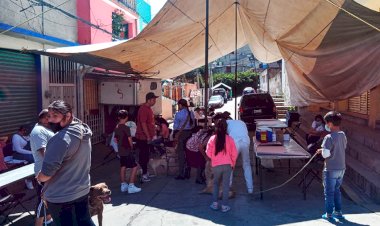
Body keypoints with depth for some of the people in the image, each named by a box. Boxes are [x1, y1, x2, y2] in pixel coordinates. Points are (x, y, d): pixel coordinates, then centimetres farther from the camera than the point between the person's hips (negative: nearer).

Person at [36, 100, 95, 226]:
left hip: (61, 196, -8)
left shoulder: (61, 138, -26)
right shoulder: (83, 133, 2)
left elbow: (47, 172, -25)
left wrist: (39, 177, -2)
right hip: (83, 190, 8)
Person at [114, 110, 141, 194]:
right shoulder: (126, 128, -17)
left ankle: (123, 185, 22)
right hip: (127, 151, -8)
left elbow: (116, 139, 13)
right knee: (134, 167, -3)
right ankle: (131, 186, -6)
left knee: (123, 167, 16)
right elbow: (129, 139, -15)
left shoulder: (116, 127, 6)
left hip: (120, 151, 8)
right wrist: (131, 146, 2)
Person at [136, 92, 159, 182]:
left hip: (147, 137, 10)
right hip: (143, 137, -10)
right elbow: (143, 124, -23)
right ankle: (144, 175, 6)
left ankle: (145, 173, 28)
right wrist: (148, 136, -22)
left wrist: (153, 134, 19)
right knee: (143, 156, -1)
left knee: (146, 155, 17)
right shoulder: (143, 109, -19)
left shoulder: (149, 108, 13)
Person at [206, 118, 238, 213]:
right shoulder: (229, 139, -5)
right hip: (227, 165, 0)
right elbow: (234, 153, -1)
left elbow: (208, 153, -2)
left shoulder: (212, 139, -6)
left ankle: (215, 203, 18)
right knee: (226, 185, 7)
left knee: (216, 183, 19)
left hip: (216, 165, 1)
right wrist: (233, 163, 14)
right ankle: (224, 205, 10)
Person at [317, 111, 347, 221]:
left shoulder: (329, 137, -21)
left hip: (331, 170, -7)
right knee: (337, 190, 21)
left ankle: (329, 214, 17)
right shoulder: (343, 135, 3)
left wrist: (322, 151, -2)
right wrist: (324, 150, 11)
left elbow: (325, 154, -24)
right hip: (341, 168, 7)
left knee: (329, 192, 7)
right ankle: (338, 212, 29)